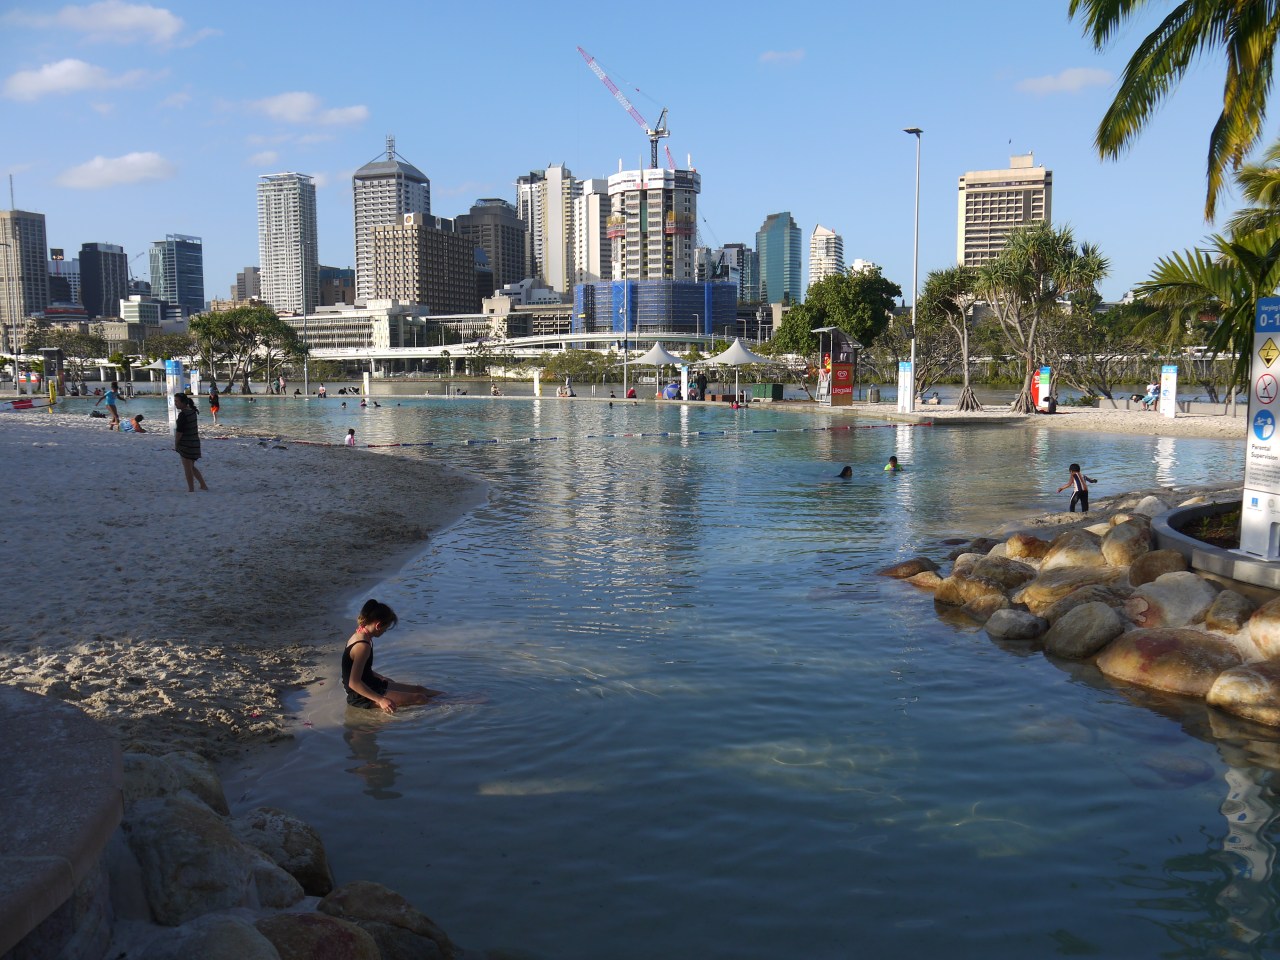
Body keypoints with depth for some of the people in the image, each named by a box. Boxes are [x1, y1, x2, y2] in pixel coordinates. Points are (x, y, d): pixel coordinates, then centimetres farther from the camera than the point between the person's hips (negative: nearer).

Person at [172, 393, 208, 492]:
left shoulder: (183, 414, -19)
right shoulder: (192, 411, 7)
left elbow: (179, 431, -17)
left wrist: (176, 444, -7)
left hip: (186, 444, -9)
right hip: (194, 442, 9)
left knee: (188, 469, 2)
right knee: (191, 467, 21)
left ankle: (191, 490, 10)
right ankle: (203, 486, 24)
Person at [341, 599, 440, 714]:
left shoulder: (358, 636, 4)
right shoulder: (363, 646, -27)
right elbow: (354, 683, -31)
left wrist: (381, 678, 31)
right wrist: (381, 700, -31)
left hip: (370, 686, 10)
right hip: (362, 697, -10)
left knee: (418, 689, 14)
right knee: (419, 698, -12)